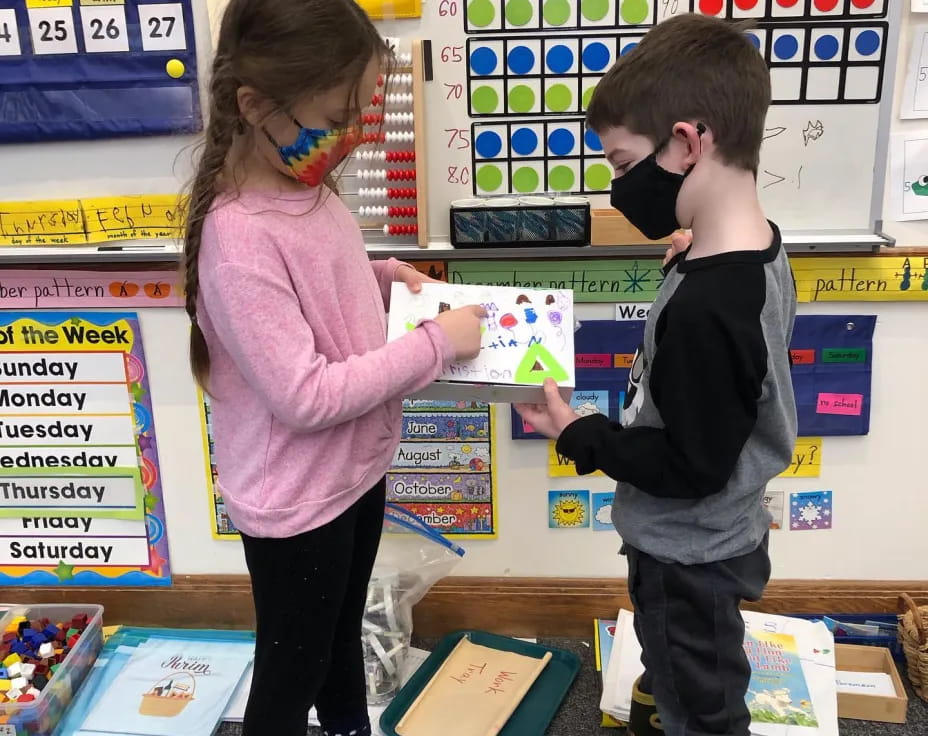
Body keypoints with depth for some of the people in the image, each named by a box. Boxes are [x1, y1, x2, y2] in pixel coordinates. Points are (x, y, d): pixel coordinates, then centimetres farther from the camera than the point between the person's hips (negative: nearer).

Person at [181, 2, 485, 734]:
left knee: (343, 636, 30)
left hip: (355, 470, 8)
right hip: (296, 501, -8)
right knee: (291, 674, 15)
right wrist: (436, 343, -24)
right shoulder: (240, 241, -29)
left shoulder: (308, 186, -2)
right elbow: (305, 396, -30)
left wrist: (385, 276, -2)